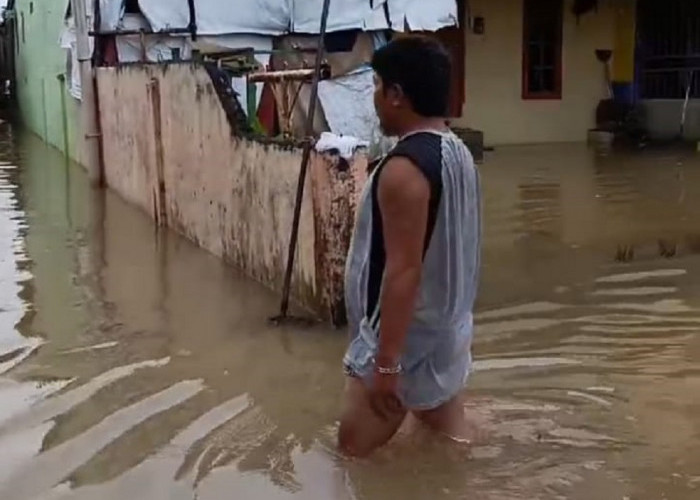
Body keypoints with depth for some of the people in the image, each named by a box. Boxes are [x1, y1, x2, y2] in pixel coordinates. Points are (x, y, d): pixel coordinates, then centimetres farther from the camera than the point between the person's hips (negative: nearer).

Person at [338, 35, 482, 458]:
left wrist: (385, 364, -22)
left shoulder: (403, 168, -23)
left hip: (405, 340, -9)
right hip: (448, 334, 9)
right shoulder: (459, 153, 6)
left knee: (355, 455, 2)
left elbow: (403, 272, -26)